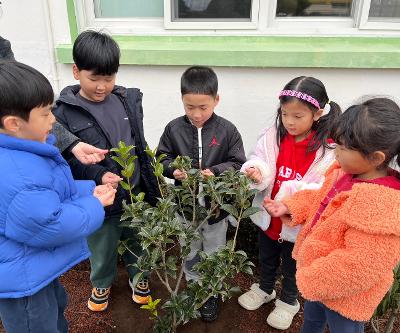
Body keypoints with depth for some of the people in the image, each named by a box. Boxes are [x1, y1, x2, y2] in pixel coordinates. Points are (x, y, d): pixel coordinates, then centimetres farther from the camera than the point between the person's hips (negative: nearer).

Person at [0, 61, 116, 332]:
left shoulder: (23, 152, -3)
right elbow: (52, 226, -32)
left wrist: (88, 191, -4)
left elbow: (57, 190, 9)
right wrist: (93, 205, -17)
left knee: (56, 306, 33)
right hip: (23, 280, -10)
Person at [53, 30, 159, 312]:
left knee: (137, 241, 24)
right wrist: (98, 176, -30)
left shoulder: (128, 100, -2)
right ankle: (102, 283, 51)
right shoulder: (64, 113, -14)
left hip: (135, 194, 3)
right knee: (102, 249, 21)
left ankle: (138, 276, 53)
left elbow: (140, 146, 6)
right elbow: (67, 161, -13)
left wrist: (150, 185, 9)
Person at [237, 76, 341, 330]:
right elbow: (259, 160, -10)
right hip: (268, 215, 4)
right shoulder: (273, 137, -10)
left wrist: (293, 191, -36)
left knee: (292, 265, 22)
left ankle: (289, 301, 49)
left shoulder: (328, 150, -21)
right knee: (267, 258, 28)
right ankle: (265, 289, 55)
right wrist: (256, 172, -33)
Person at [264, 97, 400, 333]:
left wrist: (312, 280, -22)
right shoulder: (346, 173, -10)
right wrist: (289, 207, -4)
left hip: (346, 294, -7)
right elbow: (320, 199, 9)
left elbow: (358, 264, -34)